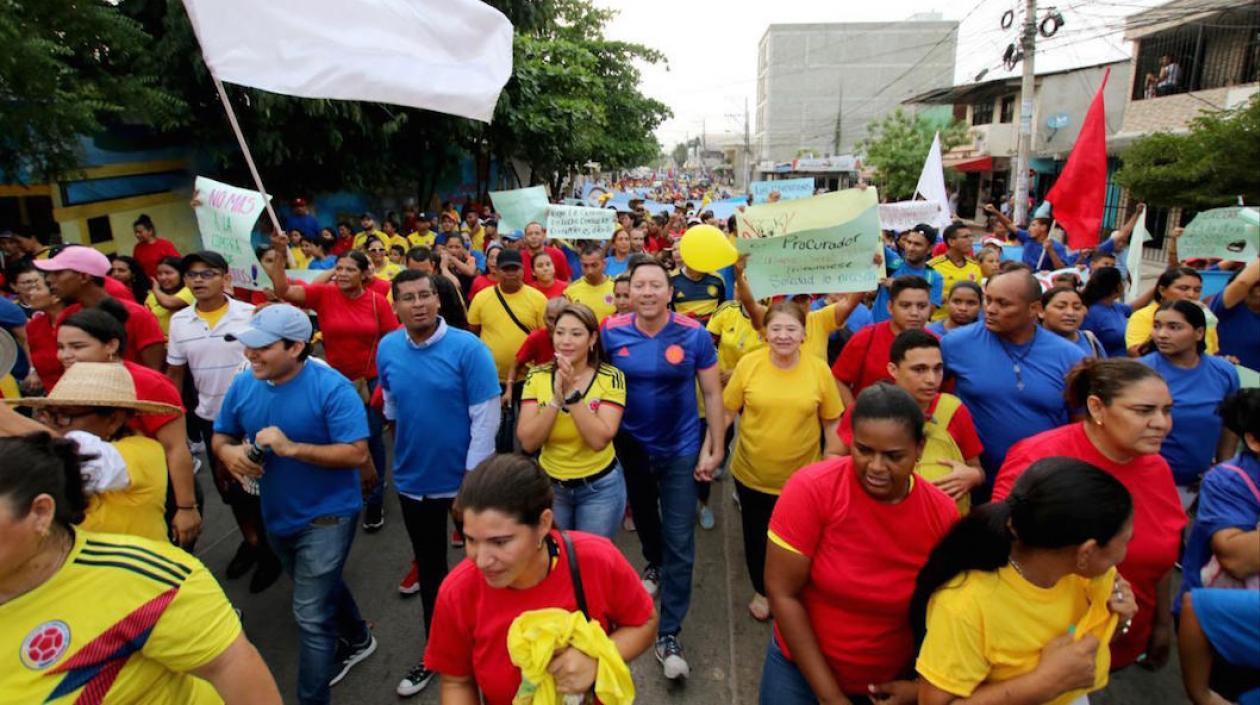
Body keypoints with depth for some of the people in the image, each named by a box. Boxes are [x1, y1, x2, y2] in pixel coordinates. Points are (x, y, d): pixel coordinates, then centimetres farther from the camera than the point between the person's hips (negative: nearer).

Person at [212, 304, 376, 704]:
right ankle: (357, 639, 55)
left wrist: (292, 448, -34)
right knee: (321, 589, 28)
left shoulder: (331, 387, -25)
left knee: (311, 615, -6)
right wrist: (228, 452, -17)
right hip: (276, 515, 7)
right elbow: (221, 436, 7)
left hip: (326, 515, -7)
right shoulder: (243, 385, -6)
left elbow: (357, 453, -28)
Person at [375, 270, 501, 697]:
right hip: (413, 479, 4)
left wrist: (472, 480, -20)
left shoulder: (468, 348, -19)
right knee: (430, 566, 19)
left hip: (463, 479, -4)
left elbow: (485, 418, -19)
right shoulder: (387, 349, -4)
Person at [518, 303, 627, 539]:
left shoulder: (611, 377, -15)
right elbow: (528, 443, -15)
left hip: (600, 487, -2)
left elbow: (599, 440, -25)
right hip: (549, 485, 2)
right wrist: (556, 398, -26)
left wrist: (572, 393, -30)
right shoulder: (537, 376, -8)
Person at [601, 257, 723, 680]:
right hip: (631, 444, 2)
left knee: (679, 542, -2)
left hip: (680, 448, -2)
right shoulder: (611, 332, -13)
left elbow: (712, 393, -8)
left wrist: (715, 449, -9)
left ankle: (669, 636, 11)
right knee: (643, 513, 27)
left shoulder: (694, 335, -16)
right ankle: (654, 563, 59)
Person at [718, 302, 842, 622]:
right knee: (756, 537, 20)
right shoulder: (748, 364, -13)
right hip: (752, 474, 0)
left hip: (802, 477, 0)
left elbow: (831, 422, -3)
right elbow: (726, 412, -5)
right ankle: (761, 591, 47)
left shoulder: (819, 370, -12)